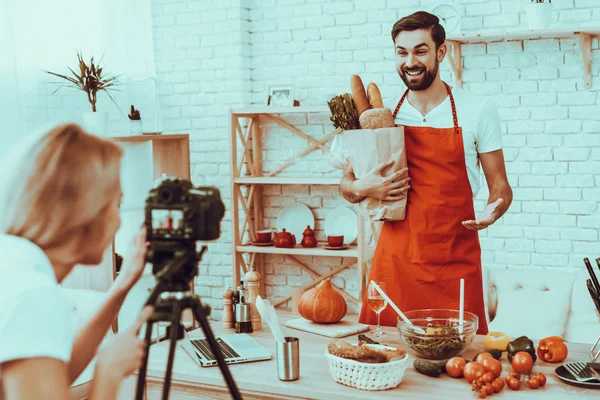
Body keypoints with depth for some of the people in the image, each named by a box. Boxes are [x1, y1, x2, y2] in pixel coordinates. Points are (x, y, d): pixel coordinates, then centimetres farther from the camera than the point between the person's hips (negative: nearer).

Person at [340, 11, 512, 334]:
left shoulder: (477, 111, 1)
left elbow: (500, 187, 6)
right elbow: (346, 186, 12)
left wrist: (493, 211, -16)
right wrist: (362, 189, -11)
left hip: (455, 263, -1)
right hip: (394, 261, 2)